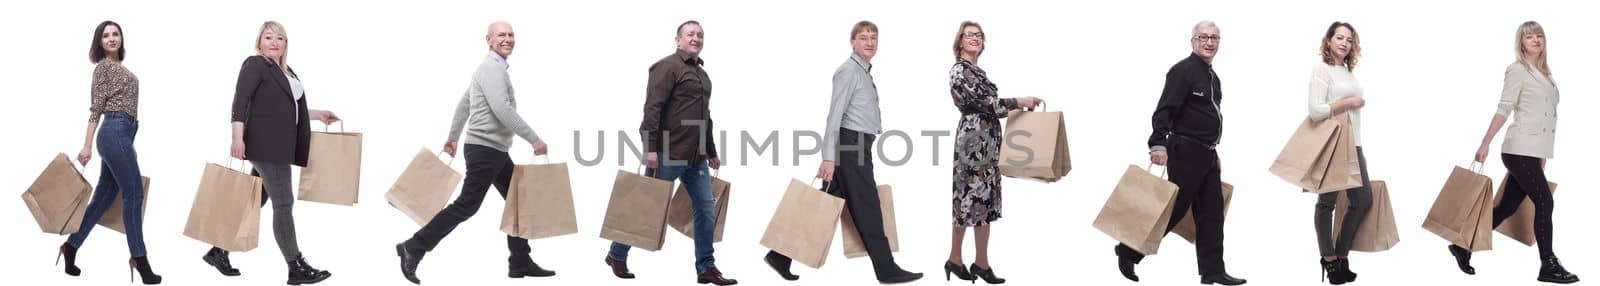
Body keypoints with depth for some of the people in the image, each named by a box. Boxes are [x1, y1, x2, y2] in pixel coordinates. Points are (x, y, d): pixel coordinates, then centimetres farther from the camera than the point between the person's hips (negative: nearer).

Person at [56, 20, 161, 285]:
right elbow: (96, 108, -8)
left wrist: (129, 144, 24)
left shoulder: (119, 67, 22)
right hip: (115, 132, -9)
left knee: (104, 197, 10)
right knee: (133, 193, -11)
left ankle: (71, 247, 17)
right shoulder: (104, 66, -3)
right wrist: (87, 146, -12)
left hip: (121, 134, 9)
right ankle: (139, 258, -11)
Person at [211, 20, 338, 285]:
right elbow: (240, 101, -15)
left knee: (256, 201, 11)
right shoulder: (255, 64, -6)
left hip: (278, 147, 9)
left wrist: (318, 115, 27)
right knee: (284, 204, -7)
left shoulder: (286, 71, 20)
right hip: (265, 145, -9)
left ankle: (220, 251, 20)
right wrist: (238, 138, -24)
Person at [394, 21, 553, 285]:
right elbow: (502, 110, -28)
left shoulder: (494, 68, 18)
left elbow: (464, 103, 25)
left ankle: (520, 263, 12)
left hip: (497, 151, 11)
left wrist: (453, 137, 29)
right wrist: (534, 139, -26)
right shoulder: (492, 68, -15)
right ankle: (414, 248, -5)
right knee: (466, 205, -9)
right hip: (485, 148, -11)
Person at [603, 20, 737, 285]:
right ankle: (617, 254, 17)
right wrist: (651, 148, -22)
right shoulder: (668, 67, -8)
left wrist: (711, 152, 23)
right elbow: (652, 108, -16)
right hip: (668, 153, -8)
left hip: (696, 157, 8)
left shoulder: (702, 74, 18)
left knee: (706, 208, 2)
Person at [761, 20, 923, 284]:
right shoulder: (849, 71, -9)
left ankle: (782, 255, 7)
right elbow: (835, 114, -16)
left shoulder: (864, 72, 21)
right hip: (851, 145, -10)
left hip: (858, 147, 10)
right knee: (867, 209, -4)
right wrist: (828, 157, -22)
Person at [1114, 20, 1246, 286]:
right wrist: (1158, 144, -32)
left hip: (1206, 154, 9)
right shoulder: (1183, 70, -12)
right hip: (1185, 152, -9)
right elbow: (1164, 111, -21)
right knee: (1174, 209, -6)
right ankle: (1128, 251, 6)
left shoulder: (1213, 77, 16)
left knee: (1211, 214, 6)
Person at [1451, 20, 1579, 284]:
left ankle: (1464, 246, 16)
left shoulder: (1544, 73, 17)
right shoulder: (1517, 70, -6)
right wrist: (1485, 144, -17)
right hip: (1520, 150, -8)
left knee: (1507, 207, 8)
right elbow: (1504, 110, -12)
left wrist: (1543, 154, 23)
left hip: (1532, 152, 8)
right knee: (1544, 203, -8)